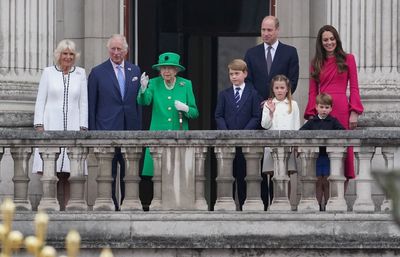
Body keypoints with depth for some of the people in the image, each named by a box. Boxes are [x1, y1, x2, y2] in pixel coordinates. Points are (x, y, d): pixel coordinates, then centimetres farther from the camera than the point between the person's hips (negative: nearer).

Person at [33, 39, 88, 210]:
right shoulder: (48, 72, 8)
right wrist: (39, 125, -2)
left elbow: (83, 103, 11)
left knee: (68, 173, -6)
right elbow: (40, 101, 7)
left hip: (72, 127, 1)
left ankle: (65, 206, -6)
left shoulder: (80, 74, 11)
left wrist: (83, 127, 2)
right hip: (50, 126, -1)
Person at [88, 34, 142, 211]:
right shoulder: (98, 73, 2)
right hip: (107, 130, -3)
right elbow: (91, 105, 2)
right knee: (108, 175, -4)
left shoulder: (135, 71, 12)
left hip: (130, 130, 3)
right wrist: (92, 132, -3)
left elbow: (139, 101, 13)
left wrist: (139, 128, 6)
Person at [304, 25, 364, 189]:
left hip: (341, 109, -2)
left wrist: (354, 112, -6)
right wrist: (311, 114, 1)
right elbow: (313, 92, 13)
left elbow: (354, 88, 5)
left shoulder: (347, 59, 9)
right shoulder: (316, 63, 15)